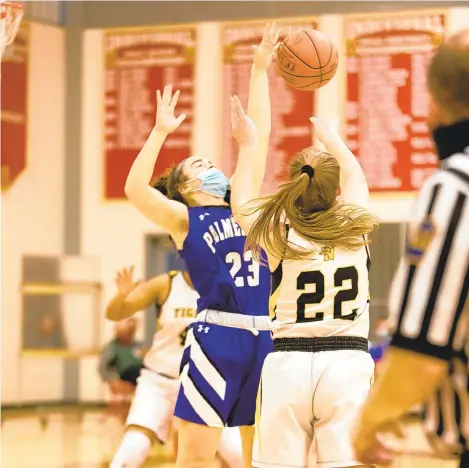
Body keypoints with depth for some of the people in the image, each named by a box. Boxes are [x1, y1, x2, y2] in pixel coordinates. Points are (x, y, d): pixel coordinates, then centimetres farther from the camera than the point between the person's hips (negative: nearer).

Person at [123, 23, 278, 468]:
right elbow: (135, 189, -15)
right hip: (216, 336, -5)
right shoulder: (183, 218, 4)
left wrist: (259, 70, 16)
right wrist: (160, 132, -14)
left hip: (265, 337, 5)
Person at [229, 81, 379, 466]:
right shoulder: (355, 229, 1)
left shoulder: (278, 234, -3)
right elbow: (356, 179, 24)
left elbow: (241, 202, 20)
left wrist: (249, 145, 29)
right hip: (348, 362, 0)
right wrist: (332, 138, 40)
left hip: (287, 362, 0)